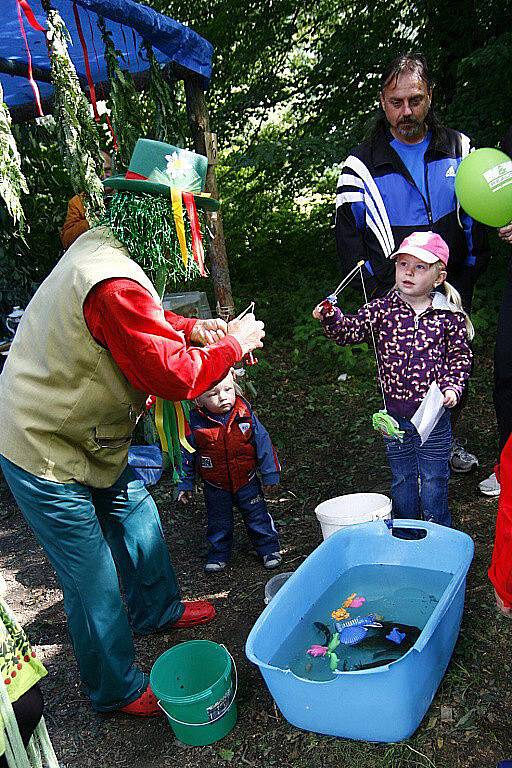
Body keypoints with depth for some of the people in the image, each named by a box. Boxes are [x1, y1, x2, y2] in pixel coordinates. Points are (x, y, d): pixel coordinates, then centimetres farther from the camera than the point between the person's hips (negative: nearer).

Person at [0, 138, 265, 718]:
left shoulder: (102, 245, 0)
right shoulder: (114, 283, -32)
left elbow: (138, 323, 18)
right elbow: (174, 376, -29)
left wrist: (188, 328, 2)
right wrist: (233, 344, -13)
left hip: (73, 431, 10)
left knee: (135, 511, 23)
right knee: (94, 583, 6)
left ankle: (157, 608, 48)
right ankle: (116, 692, 29)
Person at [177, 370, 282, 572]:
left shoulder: (245, 414, -16)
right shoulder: (194, 422, -19)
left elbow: (262, 442, -6)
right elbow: (186, 454, -6)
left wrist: (270, 474, -2)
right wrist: (184, 484, -1)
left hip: (247, 481, 0)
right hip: (215, 487, 0)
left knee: (258, 516, 14)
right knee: (219, 523, 17)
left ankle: (269, 548, 33)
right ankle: (219, 554, 37)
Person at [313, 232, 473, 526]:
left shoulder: (450, 317, -5)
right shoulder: (382, 309, -3)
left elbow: (460, 357, 2)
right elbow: (350, 330, -12)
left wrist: (453, 386, -12)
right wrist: (331, 317, -30)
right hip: (395, 415, 2)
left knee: (434, 482, 10)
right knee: (402, 479, 17)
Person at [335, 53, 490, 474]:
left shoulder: (459, 148, 5)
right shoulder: (363, 164, -3)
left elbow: (480, 214, 10)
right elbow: (347, 233, -1)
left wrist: (470, 274, 1)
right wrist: (381, 285, -9)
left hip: (454, 287, 3)